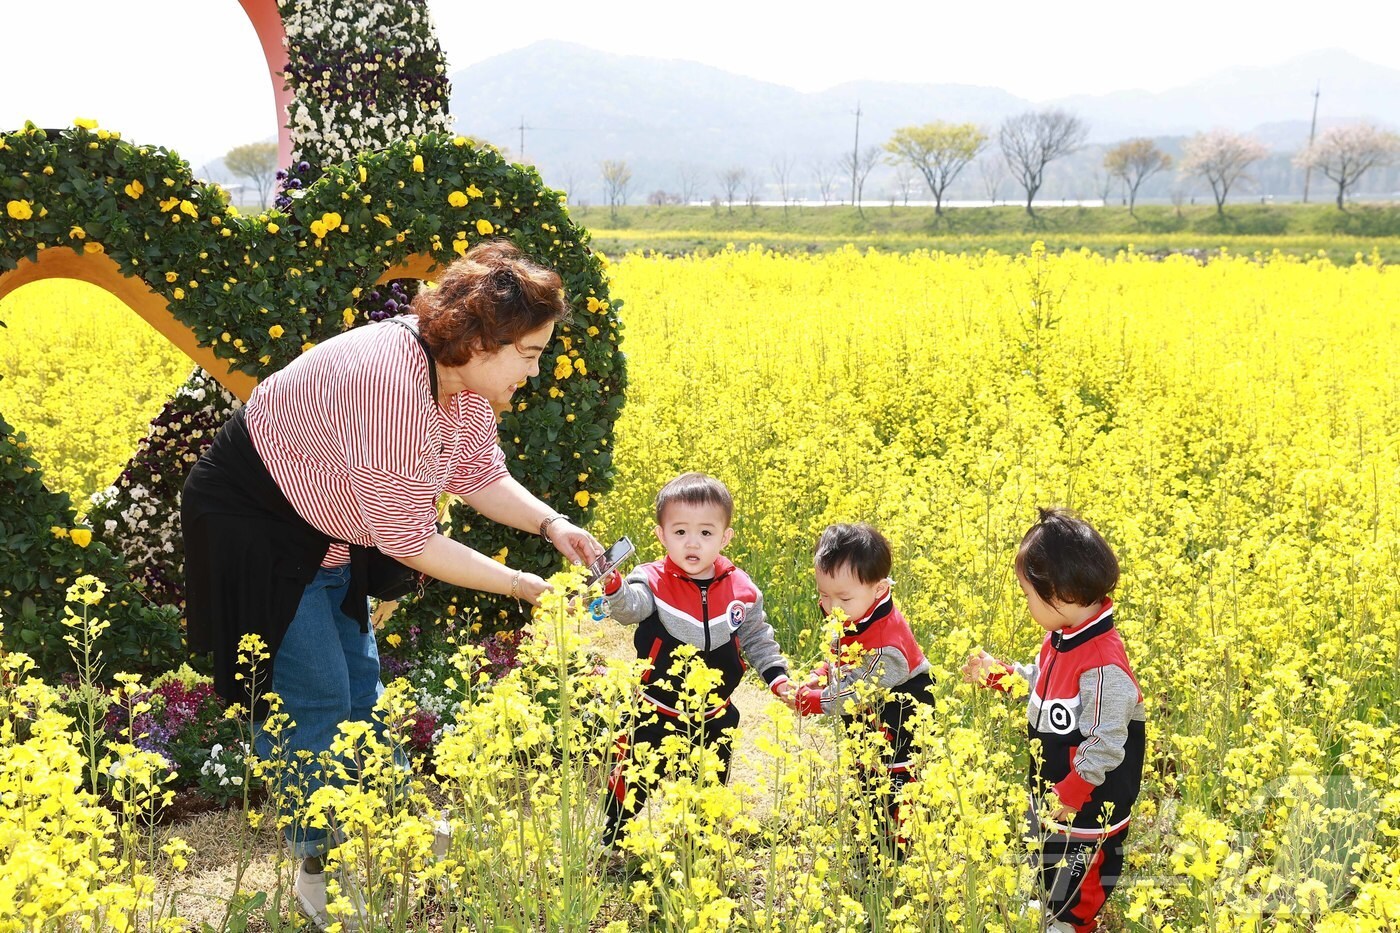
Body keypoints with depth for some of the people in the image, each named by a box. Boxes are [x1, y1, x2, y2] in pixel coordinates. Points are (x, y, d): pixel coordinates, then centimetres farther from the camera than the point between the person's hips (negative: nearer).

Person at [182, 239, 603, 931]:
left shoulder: (464, 376, -10)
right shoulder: (390, 382, -37)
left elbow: (481, 476, 4)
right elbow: (407, 541, -31)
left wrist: (550, 523, -12)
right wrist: (518, 585, -24)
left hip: (324, 533, 9)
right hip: (251, 527, -9)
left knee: (359, 680, 13)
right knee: (314, 695, -6)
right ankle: (318, 869, 10)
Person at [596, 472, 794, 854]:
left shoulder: (741, 589, -6)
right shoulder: (653, 582, -17)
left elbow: (758, 640, 7)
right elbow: (629, 607, -39)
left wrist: (777, 677, -3)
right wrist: (613, 587, -59)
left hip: (716, 718, 3)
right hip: (656, 717, -3)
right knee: (632, 784, 8)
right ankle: (610, 844, 34)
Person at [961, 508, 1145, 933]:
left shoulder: (1103, 664, -34)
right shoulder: (1060, 638, -4)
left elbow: (1104, 746, -30)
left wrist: (1068, 797, -26)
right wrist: (998, 674, 7)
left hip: (1086, 805, -9)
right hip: (1052, 791, 9)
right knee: (1049, 863, 31)